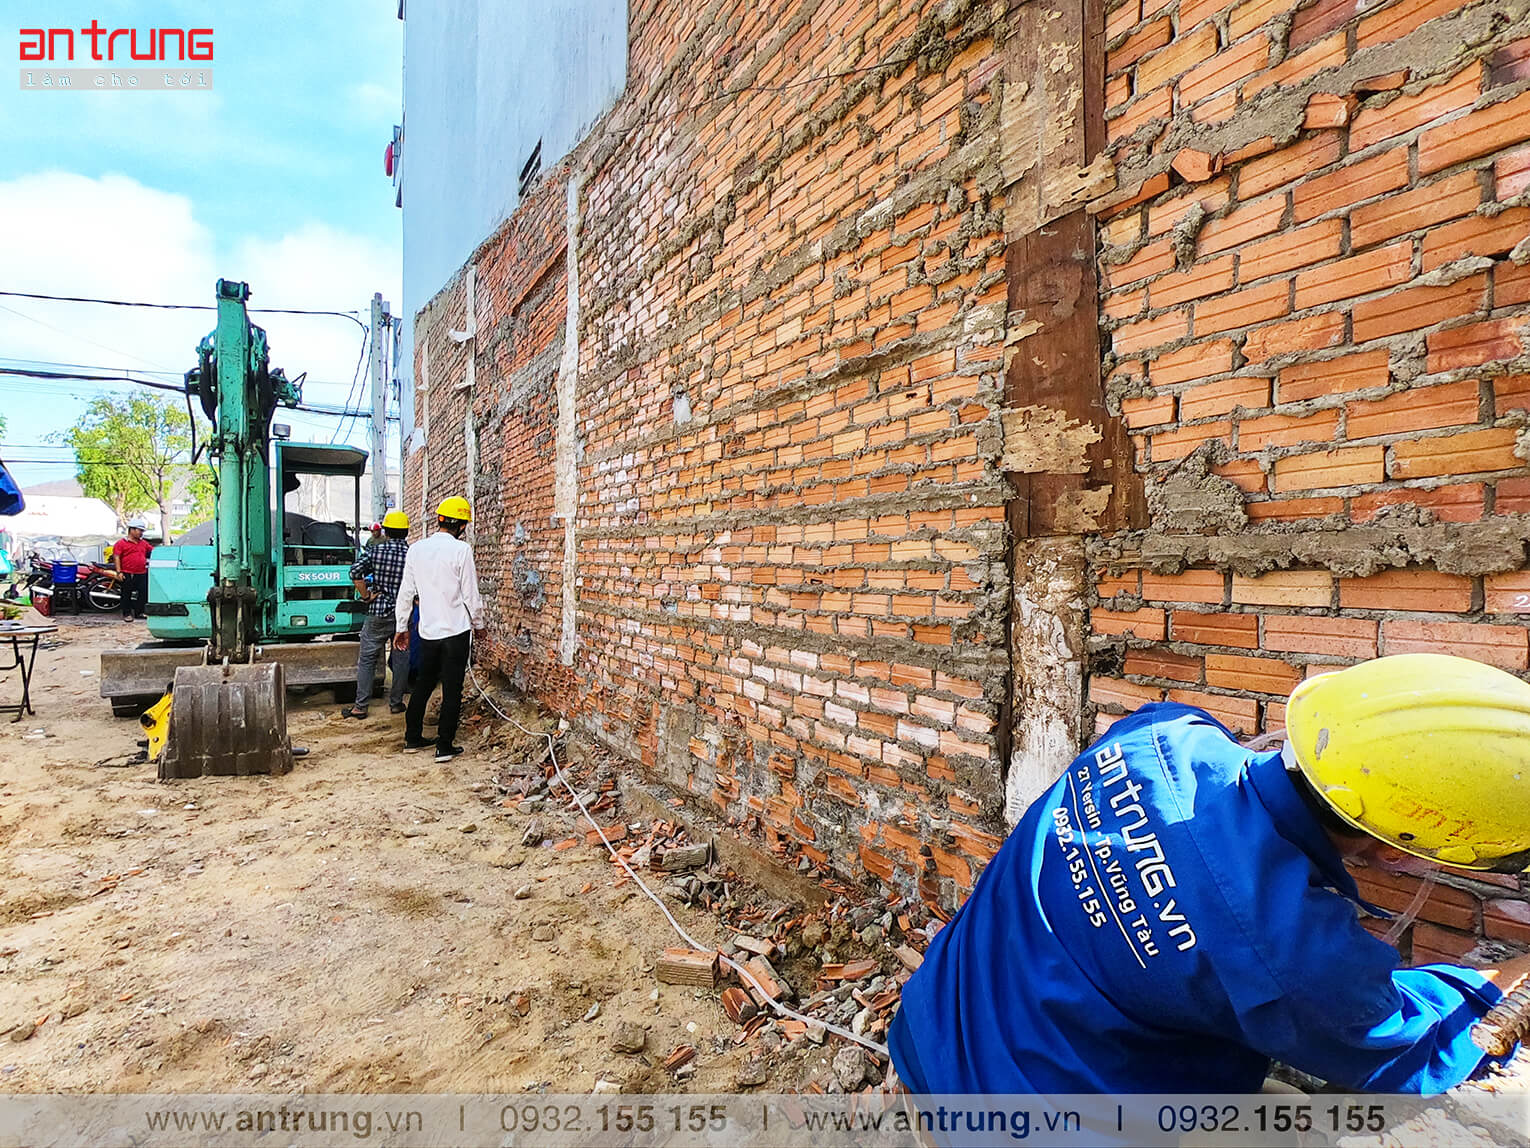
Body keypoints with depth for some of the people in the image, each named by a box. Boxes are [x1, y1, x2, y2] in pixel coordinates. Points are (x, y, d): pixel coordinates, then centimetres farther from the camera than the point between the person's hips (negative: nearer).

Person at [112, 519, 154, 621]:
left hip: (141, 574, 5)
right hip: (127, 574, -5)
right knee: (127, 595, 1)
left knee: (142, 594, 6)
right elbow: (116, 557, -8)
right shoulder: (121, 543, -3)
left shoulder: (144, 543, 15)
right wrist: (119, 572, -14)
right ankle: (127, 614, 6)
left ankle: (139, 612, 16)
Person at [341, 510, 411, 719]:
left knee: (367, 660, 8)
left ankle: (360, 706, 10)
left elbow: (355, 573, -16)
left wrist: (366, 596, -5)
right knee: (400, 660, 11)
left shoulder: (375, 551, -5)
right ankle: (396, 703, 18)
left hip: (377, 614, -1)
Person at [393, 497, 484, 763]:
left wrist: (401, 627, 17)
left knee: (423, 684, 19)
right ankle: (445, 746, 6)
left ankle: (412, 738, 28)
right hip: (456, 631, -5)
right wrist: (478, 623, 6)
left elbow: (406, 592, 8)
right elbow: (470, 594, -9)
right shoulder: (461, 550, -12)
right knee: (452, 689, 2)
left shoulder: (416, 549, 3)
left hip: (428, 631, 5)